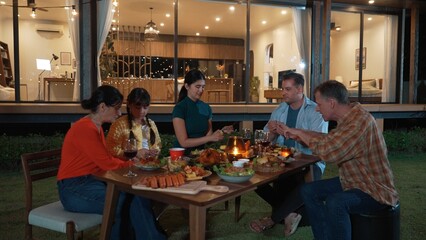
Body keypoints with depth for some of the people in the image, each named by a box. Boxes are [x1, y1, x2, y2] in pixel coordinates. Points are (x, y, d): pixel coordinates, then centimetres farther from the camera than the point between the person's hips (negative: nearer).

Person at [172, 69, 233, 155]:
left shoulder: (206, 107, 5)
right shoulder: (179, 108, -10)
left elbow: (208, 136, 7)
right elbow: (184, 142, -15)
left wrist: (221, 132, -10)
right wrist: (210, 138, -19)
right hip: (182, 154, -5)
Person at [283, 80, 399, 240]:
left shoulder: (360, 121, -28)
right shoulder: (348, 117, 2)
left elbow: (328, 152, -33)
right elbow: (329, 141, 16)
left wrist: (301, 133, -18)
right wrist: (298, 135, 5)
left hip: (374, 190, -10)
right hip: (353, 181, 10)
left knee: (335, 203, -34)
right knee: (308, 191, 5)